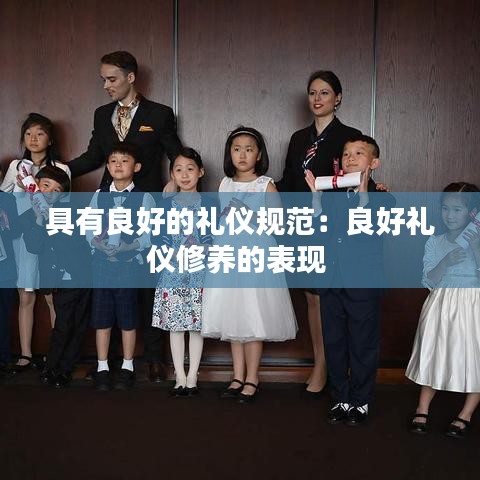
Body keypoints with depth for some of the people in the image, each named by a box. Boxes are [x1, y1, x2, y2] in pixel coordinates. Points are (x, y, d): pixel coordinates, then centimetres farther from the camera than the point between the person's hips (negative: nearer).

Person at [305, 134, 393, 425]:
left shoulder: (382, 198, -5)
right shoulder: (333, 196, 8)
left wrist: (363, 196, -27)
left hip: (364, 284, -4)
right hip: (332, 282, 5)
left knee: (363, 347, 8)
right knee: (334, 344, 13)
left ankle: (361, 402, 24)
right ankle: (341, 399, 28)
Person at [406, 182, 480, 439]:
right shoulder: (435, 242, 2)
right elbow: (430, 280, -5)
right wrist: (445, 262, -20)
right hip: (441, 304, 2)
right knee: (433, 354, 9)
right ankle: (423, 409, 23)